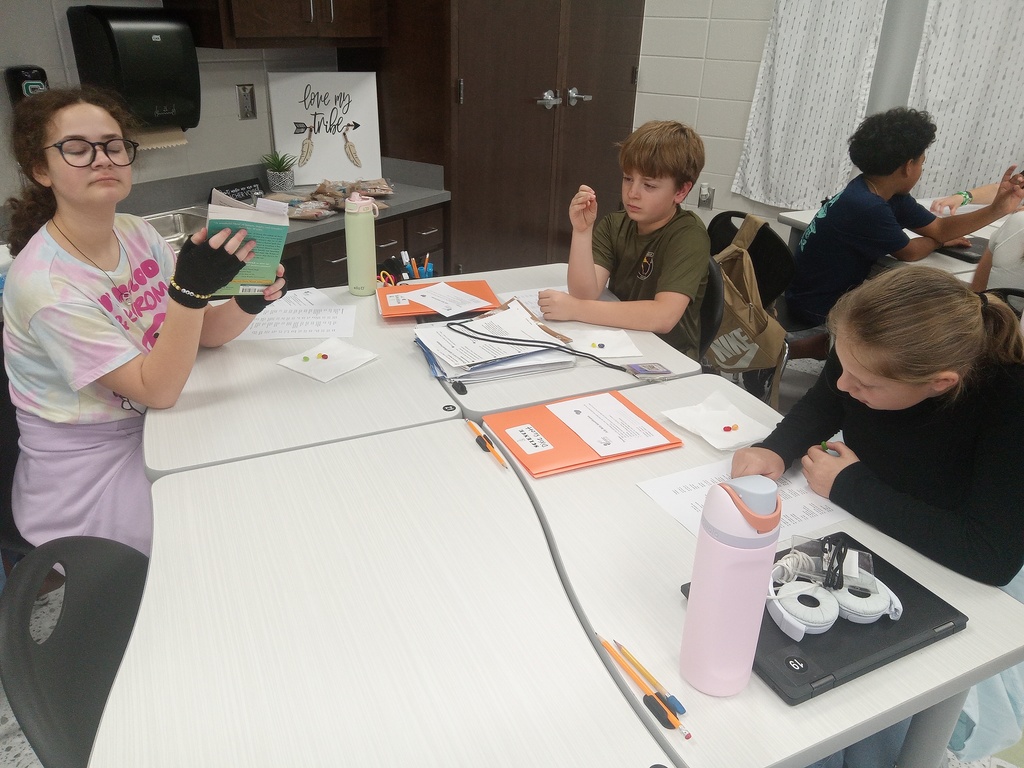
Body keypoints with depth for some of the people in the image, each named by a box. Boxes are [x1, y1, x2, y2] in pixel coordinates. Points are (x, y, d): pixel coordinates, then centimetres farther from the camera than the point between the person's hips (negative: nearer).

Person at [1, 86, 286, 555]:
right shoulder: (45, 284, -24)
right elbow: (157, 390, -25)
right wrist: (192, 288, -38)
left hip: (147, 430, 6)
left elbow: (203, 334, 1)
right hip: (88, 478, -6)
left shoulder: (138, 234, -4)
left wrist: (249, 305, -21)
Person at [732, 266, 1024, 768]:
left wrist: (851, 488, -29)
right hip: (860, 528, 4)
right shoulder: (876, 349, -21)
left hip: (959, 578, -4)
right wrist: (776, 449, -21)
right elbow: (822, 405, 0)